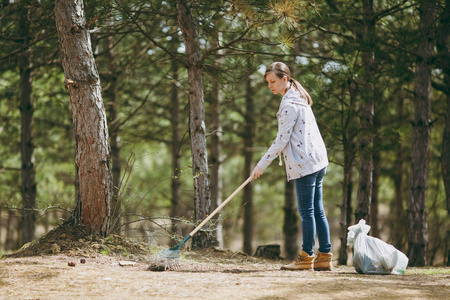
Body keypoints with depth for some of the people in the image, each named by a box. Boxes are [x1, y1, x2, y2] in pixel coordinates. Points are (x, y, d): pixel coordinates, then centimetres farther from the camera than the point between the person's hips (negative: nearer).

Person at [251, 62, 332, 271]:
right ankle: (324, 258, 9)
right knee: (317, 210, 9)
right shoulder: (298, 98, 17)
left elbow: (282, 140, -14)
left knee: (306, 211, -5)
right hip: (318, 160, 10)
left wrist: (262, 165, -9)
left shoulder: (289, 104, -14)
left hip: (305, 163, -10)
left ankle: (306, 258, -1)